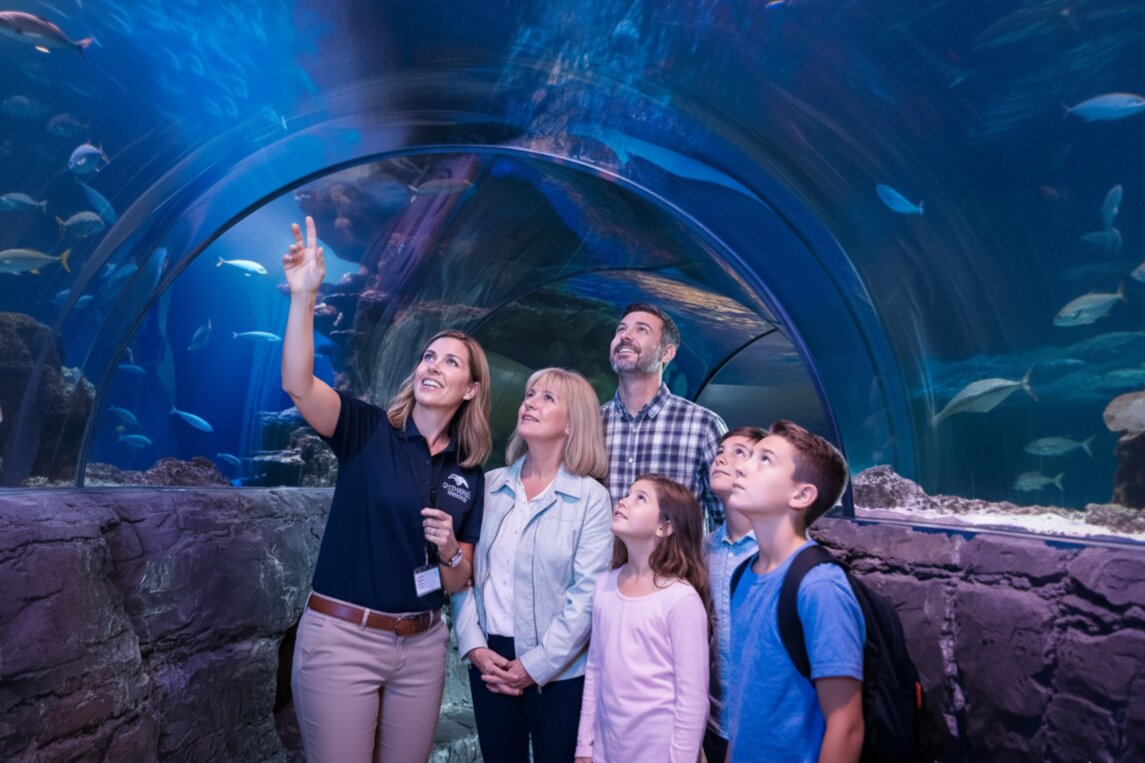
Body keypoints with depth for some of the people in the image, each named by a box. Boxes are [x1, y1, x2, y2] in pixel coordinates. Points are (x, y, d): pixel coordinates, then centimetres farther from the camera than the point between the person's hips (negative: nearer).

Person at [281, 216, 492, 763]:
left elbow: (457, 583, 7)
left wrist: (449, 550, -14)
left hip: (421, 646, 4)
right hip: (341, 637, -3)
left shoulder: (469, 475, 3)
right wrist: (304, 294, -35)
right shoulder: (370, 431, -7)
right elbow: (298, 385, -26)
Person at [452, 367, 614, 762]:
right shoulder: (489, 486, 3)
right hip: (490, 660, 3)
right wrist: (473, 645, -7)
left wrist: (535, 665, -13)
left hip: (558, 669, -3)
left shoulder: (590, 497, -8)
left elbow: (588, 594, -13)